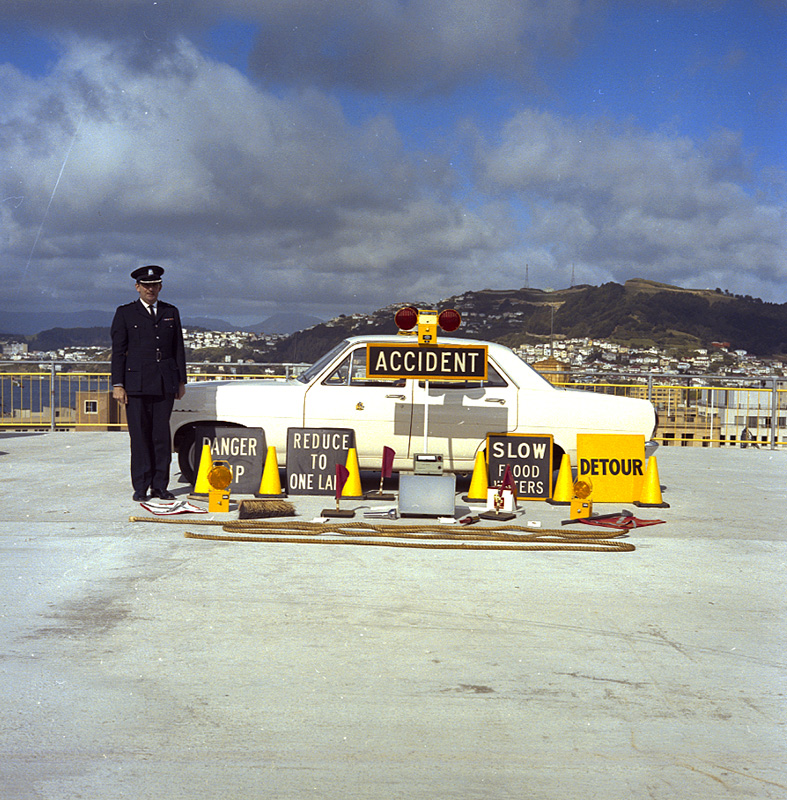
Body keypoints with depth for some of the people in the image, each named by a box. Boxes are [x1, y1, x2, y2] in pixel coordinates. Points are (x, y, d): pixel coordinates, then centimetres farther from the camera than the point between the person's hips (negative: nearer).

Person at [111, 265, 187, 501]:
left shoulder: (171, 312, 15)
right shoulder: (125, 313, 6)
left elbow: (178, 348, 16)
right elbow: (118, 351, 3)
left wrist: (181, 381, 10)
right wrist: (117, 385, -4)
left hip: (165, 384, 2)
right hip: (137, 383, -2)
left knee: (162, 435, 2)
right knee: (139, 435, -2)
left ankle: (159, 486, 8)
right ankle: (141, 487, 4)